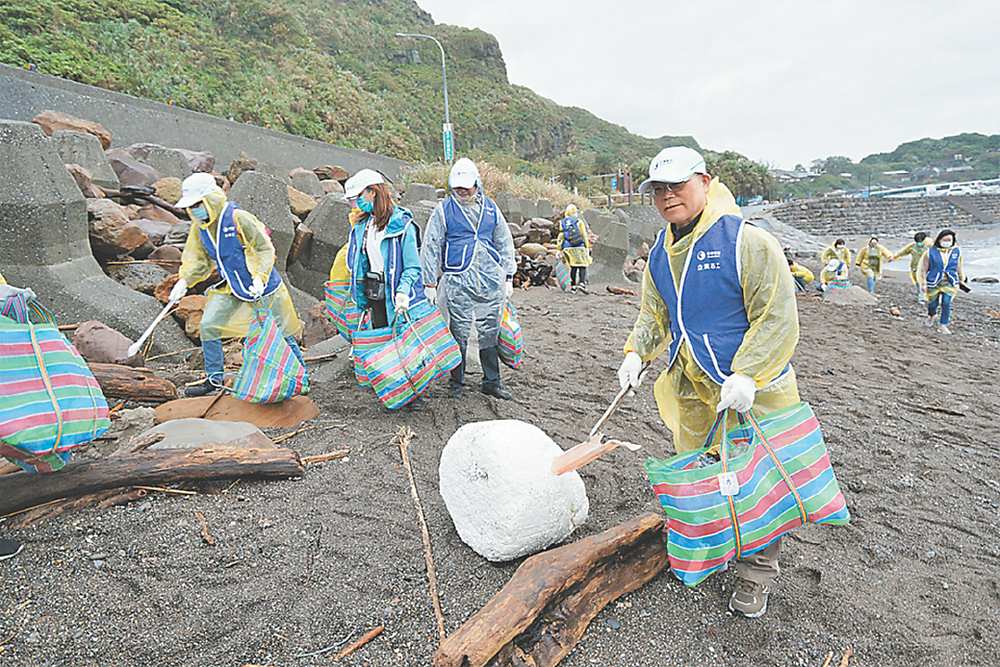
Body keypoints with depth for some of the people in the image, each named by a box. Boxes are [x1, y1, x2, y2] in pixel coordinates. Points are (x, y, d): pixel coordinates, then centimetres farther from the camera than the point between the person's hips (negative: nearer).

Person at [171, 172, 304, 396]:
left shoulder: (238, 218, -20)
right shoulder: (199, 227, 0)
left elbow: (265, 249, -18)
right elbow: (199, 260, 9)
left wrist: (259, 277, -29)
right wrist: (184, 281, -7)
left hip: (262, 287, -6)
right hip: (231, 288, 6)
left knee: (280, 332, 4)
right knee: (208, 326, -4)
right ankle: (215, 380, 11)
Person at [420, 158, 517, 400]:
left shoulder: (490, 208, 13)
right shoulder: (444, 210, 2)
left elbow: (505, 243, 18)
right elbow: (431, 247, 2)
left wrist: (508, 278, 12)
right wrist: (430, 283, -2)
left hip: (491, 280, 3)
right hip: (458, 281, -3)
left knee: (490, 332, 9)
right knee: (459, 332, 2)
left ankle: (491, 382, 20)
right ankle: (457, 383, 17)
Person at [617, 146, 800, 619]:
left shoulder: (746, 241, -16)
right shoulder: (661, 253, 6)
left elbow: (777, 317, -17)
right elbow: (653, 313, 18)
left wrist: (747, 375, -25)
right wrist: (636, 353, 2)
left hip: (752, 390, -6)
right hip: (692, 390, 7)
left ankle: (755, 576, 27)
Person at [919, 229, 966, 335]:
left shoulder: (957, 251, 0)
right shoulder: (931, 252, -9)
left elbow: (960, 266, 13)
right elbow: (924, 268, -5)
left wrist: (962, 279, 19)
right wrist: (923, 283, -6)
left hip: (950, 282, 1)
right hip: (933, 282, -1)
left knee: (946, 303, -9)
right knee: (933, 303, 10)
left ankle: (943, 325, 3)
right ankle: (932, 315, 46)